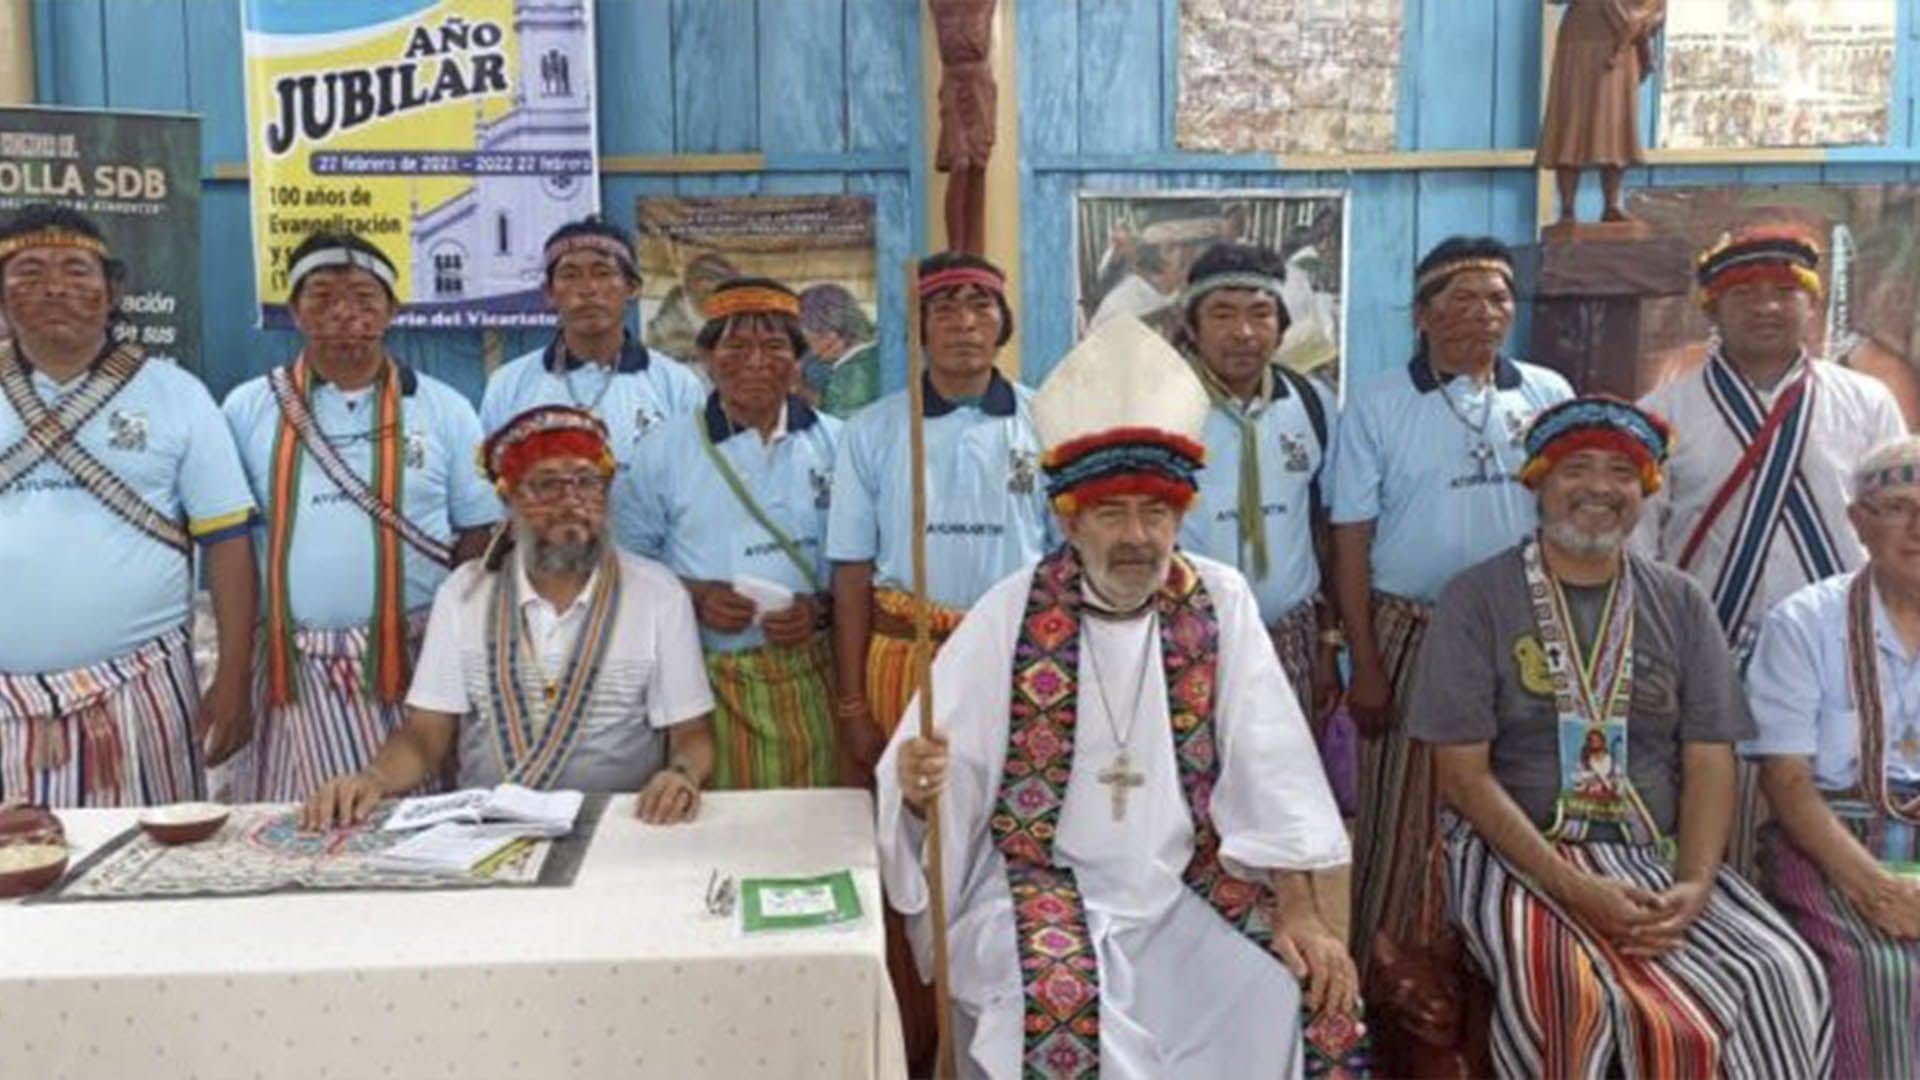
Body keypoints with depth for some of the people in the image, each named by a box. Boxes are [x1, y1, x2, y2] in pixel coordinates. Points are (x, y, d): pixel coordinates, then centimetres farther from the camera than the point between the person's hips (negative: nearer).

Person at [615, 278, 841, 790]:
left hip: (809, 678, 1)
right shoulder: (667, 449, 5)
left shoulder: (835, 444, 8)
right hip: (706, 683, -1)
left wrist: (823, 608, -10)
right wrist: (693, 596, -10)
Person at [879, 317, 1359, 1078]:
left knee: (1307, 989, -16)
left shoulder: (1220, 601, -2)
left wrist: (1299, 911, -9)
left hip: (1184, 893, 3)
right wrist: (919, 786, -34)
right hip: (1042, 885, -2)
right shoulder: (1008, 616, -8)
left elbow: (1269, 769, -3)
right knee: (1060, 1005, -30)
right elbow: (945, 776, -10)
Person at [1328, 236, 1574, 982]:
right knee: (1400, 820, 3)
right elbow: (1351, 541, -3)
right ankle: (1377, 980, 16)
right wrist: (1366, 666, -6)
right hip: (1412, 635, -2)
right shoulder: (1378, 408, -1)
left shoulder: (1548, 396, 6)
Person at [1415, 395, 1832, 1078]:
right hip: (1517, 855, -3)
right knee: (1574, 992, -32)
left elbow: (1709, 763, 6)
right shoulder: (1477, 600, 0)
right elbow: (1463, 773, -6)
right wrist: (1572, 887, -17)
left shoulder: (1680, 604, 12)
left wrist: (1695, 887, -12)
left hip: (1658, 860, 4)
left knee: (1784, 976, -22)